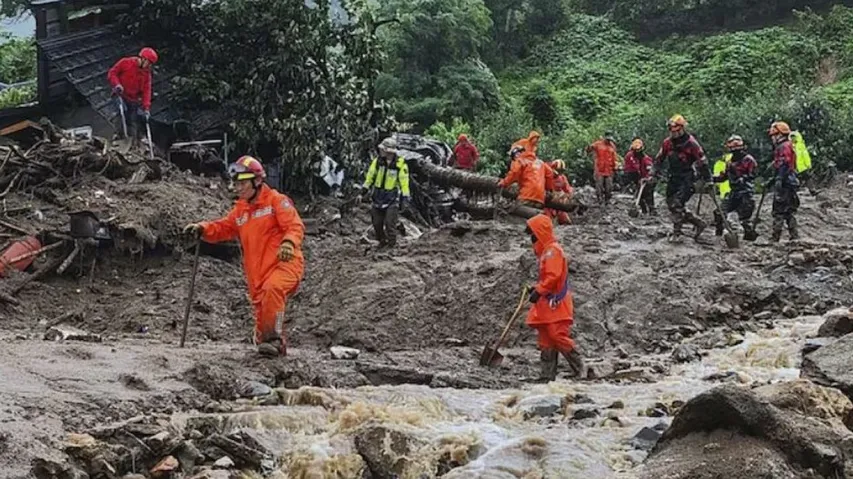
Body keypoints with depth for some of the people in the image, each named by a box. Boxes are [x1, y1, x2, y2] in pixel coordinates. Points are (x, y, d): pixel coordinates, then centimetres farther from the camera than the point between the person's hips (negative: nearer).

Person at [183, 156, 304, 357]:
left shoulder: (276, 200, -2)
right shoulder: (240, 209, 20)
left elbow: (295, 226, -12)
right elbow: (223, 228, 19)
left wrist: (288, 243, -32)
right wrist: (203, 228, 0)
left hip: (284, 262, -7)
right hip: (257, 272, 7)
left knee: (272, 289, -35)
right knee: (261, 313, 6)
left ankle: (274, 338, -30)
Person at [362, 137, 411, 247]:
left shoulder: (401, 164, -13)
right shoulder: (378, 161, -3)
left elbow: (404, 182, -8)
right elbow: (370, 175, 9)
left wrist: (405, 197, -10)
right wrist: (366, 188, 9)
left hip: (392, 198, -4)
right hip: (378, 196, 4)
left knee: (390, 223, -10)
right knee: (377, 223, 9)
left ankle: (392, 244, 1)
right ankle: (382, 241, 27)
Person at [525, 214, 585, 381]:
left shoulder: (553, 250, -12)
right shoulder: (545, 250, 19)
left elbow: (553, 276, -22)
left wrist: (539, 291, -22)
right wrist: (536, 288, 14)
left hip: (556, 303, -10)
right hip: (546, 304, 10)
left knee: (558, 336, -14)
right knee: (546, 340, 8)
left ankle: (580, 370, -6)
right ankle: (547, 374, 10)